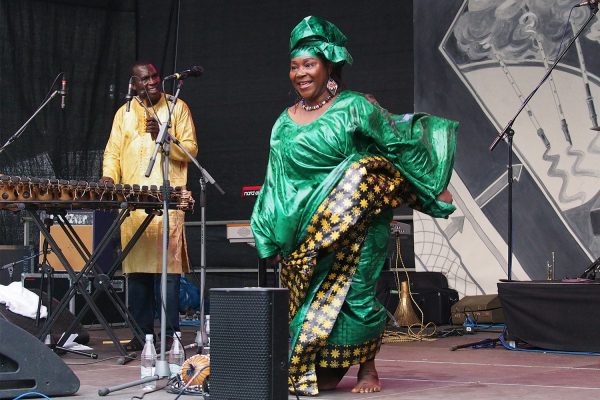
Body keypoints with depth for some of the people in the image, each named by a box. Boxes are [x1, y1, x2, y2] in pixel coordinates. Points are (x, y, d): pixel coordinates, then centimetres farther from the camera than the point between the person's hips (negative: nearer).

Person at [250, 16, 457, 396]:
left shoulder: (355, 108, -3)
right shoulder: (285, 124, 11)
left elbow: (401, 143, 0)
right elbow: (276, 183, 14)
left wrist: (436, 187, 0)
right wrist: (274, 242, 12)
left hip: (358, 226, -4)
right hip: (309, 232, 4)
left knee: (355, 293, -6)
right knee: (313, 297, 4)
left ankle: (368, 369, 11)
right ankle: (323, 372, 17)